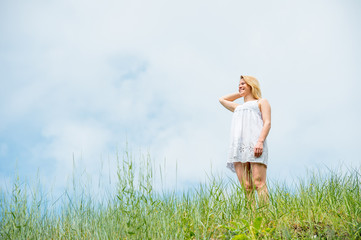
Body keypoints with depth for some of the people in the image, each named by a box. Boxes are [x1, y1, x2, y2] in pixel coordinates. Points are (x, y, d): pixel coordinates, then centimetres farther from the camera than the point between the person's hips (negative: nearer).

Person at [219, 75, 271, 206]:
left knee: (259, 183, -20)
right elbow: (222, 99, 53)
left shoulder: (261, 102, 21)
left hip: (254, 144, -5)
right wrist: (240, 94, 42)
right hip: (238, 147, 5)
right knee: (246, 187, -10)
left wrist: (260, 141, -13)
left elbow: (267, 122, 5)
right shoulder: (238, 107, 38)